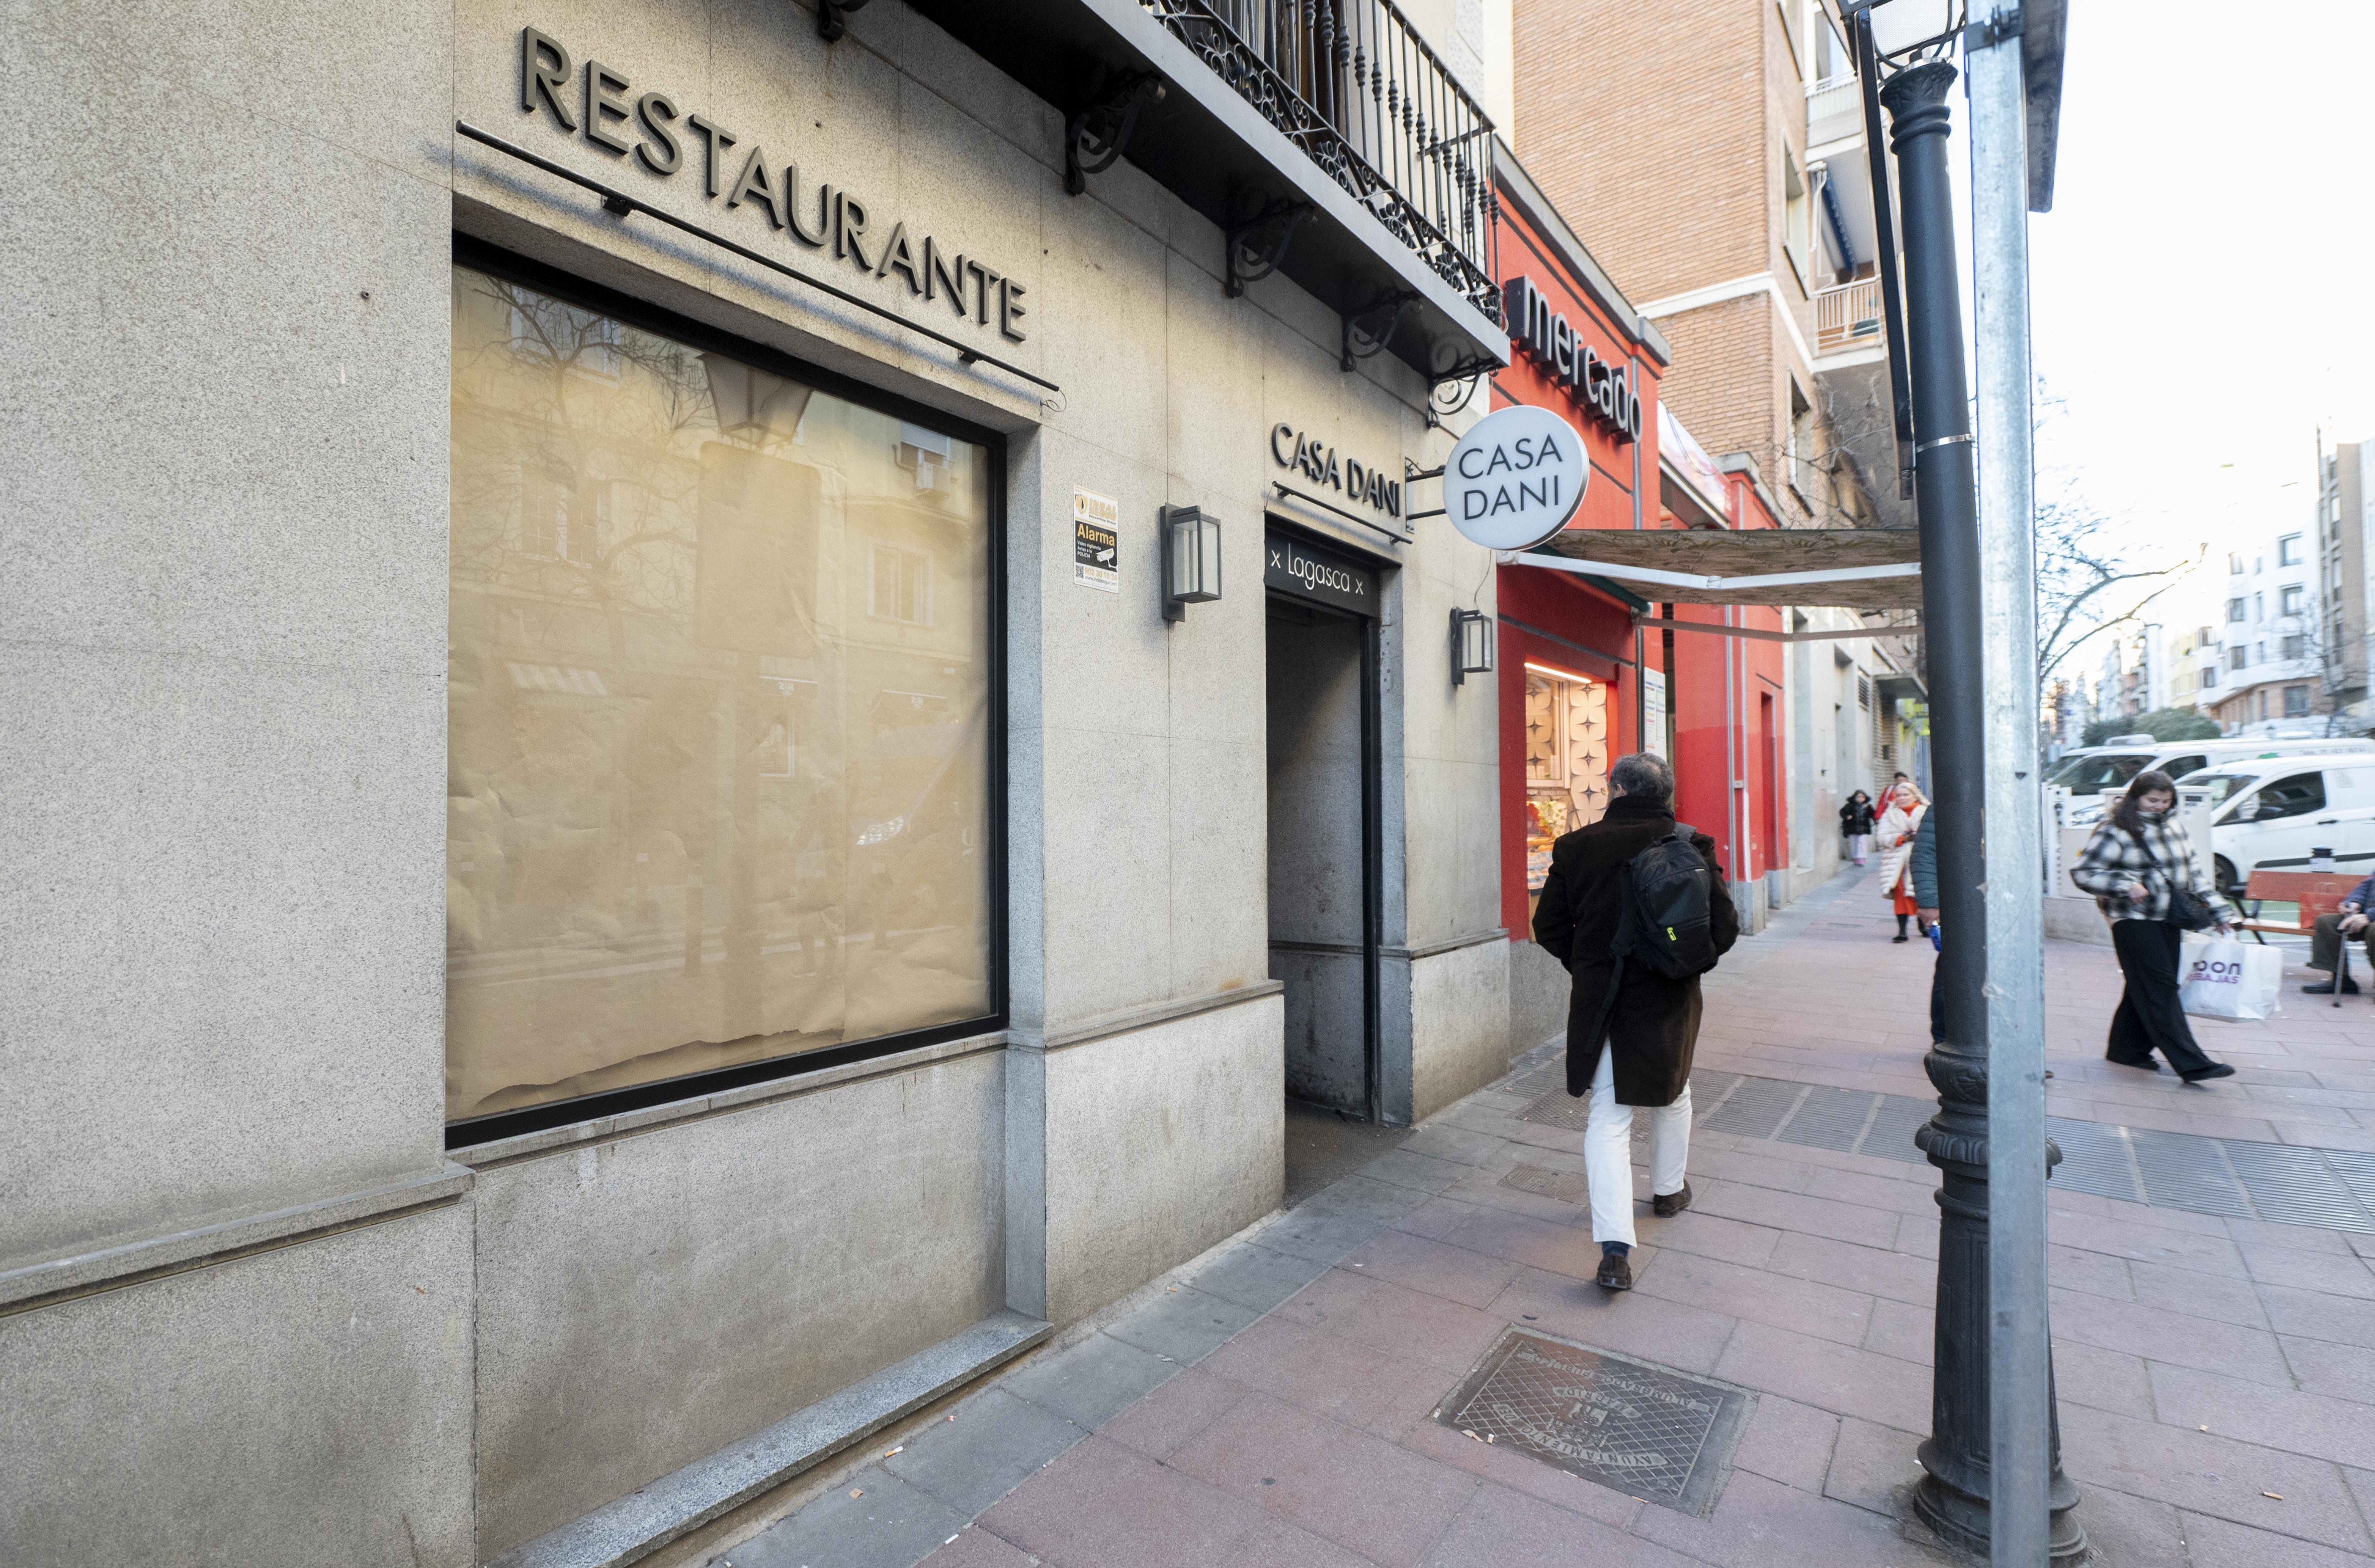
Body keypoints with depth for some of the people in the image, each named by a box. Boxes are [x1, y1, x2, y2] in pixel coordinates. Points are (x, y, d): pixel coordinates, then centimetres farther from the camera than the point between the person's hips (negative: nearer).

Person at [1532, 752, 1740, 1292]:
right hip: (1669, 1003, 1)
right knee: (1673, 1096, 26)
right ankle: (1669, 1191, 47)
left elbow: (1548, 928, -3)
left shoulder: (1575, 847, -8)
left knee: (1608, 1117, 4)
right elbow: (1724, 929, -8)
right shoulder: (1691, 845, -8)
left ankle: (1615, 1248, -5)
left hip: (1599, 1002, -1)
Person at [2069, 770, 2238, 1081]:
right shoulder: (2116, 832, -9)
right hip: (2134, 920, -8)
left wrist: (2215, 906, 18)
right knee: (2159, 989, -9)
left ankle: (2126, 1049, 22)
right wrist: (2124, 886, -22)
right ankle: (2191, 1064, -11)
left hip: (2168, 920, 8)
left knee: (2146, 989, 10)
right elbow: (2083, 872, -12)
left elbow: (2192, 873, 23)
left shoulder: (2174, 830, 15)